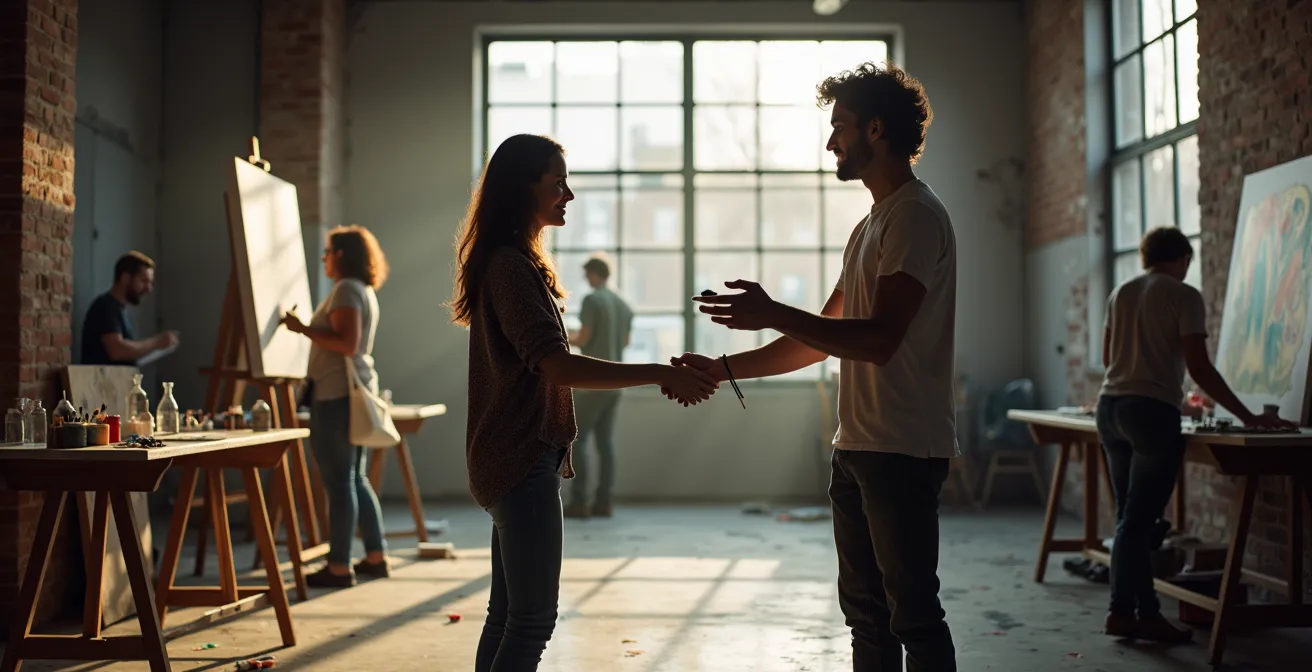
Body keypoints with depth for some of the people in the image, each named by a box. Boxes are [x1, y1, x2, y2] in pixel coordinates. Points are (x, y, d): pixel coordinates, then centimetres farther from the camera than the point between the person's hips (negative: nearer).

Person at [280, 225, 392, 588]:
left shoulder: (346, 289, -12)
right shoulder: (364, 290, 19)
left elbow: (347, 343, -23)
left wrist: (304, 329, -19)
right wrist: (309, 329, 28)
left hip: (336, 395, -10)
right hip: (354, 390, 10)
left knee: (339, 481, -6)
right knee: (355, 478, 14)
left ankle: (339, 567, -2)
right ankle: (376, 558, 18)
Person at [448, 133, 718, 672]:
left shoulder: (517, 262, 17)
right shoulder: (510, 266, -16)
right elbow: (558, 367, -25)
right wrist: (660, 374, -25)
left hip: (516, 460, 10)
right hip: (523, 463, -10)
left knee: (508, 612, 14)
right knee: (533, 618, -6)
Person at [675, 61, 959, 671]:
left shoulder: (916, 216, -11)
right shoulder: (870, 226, 20)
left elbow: (879, 340, -22)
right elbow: (819, 341, 21)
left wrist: (772, 314, -20)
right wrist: (724, 369, 14)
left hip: (903, 452, -10)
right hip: (855, 447, 10)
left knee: (912, 613, -4)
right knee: (865, 610, 15)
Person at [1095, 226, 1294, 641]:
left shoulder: (1120, 293, 14)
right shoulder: (1183, 296, -4)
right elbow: (1199, 369, -10)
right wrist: (1247, 417, -5)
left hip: (1110, 407, 7)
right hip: (1152, 411, -7)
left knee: (1132, 517, 11)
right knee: (1138, 520, 0)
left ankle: (1145, 612, 14)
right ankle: (1123, 611, 6)